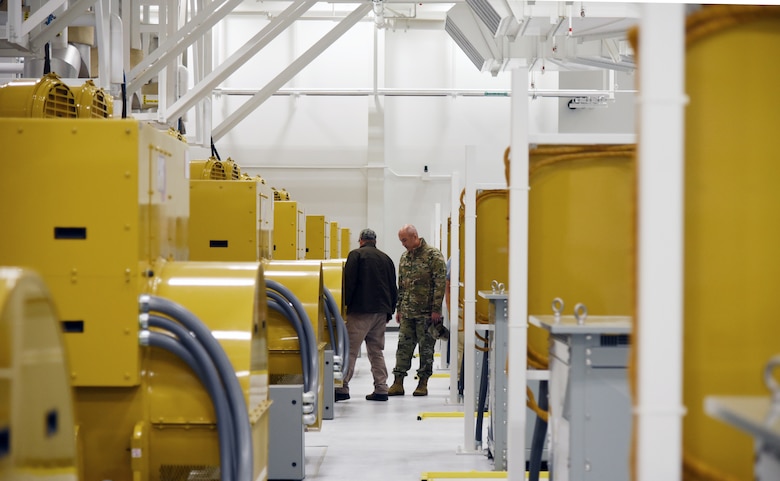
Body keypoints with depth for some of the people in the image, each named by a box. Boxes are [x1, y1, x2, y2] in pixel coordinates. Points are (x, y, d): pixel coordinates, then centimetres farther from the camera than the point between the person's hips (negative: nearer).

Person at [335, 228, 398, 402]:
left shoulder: (356, 255, -2)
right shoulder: (386, 258, 15)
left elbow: (348, 283, -10)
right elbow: (393, 288, 17)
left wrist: (344, 305, -3)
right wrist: (390, 310, 22)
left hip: (361, 311, -6)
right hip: (381, 312, 6)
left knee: (350, 350, -6)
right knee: (377, 351, 12)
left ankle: (342, 388, -11)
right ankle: (381, 389, 9)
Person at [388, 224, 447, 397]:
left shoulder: (433, 255, -8)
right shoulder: (404, 257, 14)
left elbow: (440, 284, -12)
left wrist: (436, 309, -15)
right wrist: (399, 308, 15)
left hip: (426, 313, -6)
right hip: (407, 312, 6)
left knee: (426, 348, 1)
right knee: (403, 346, 4)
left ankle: (423, 383, 9)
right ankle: (398, 383, 7)